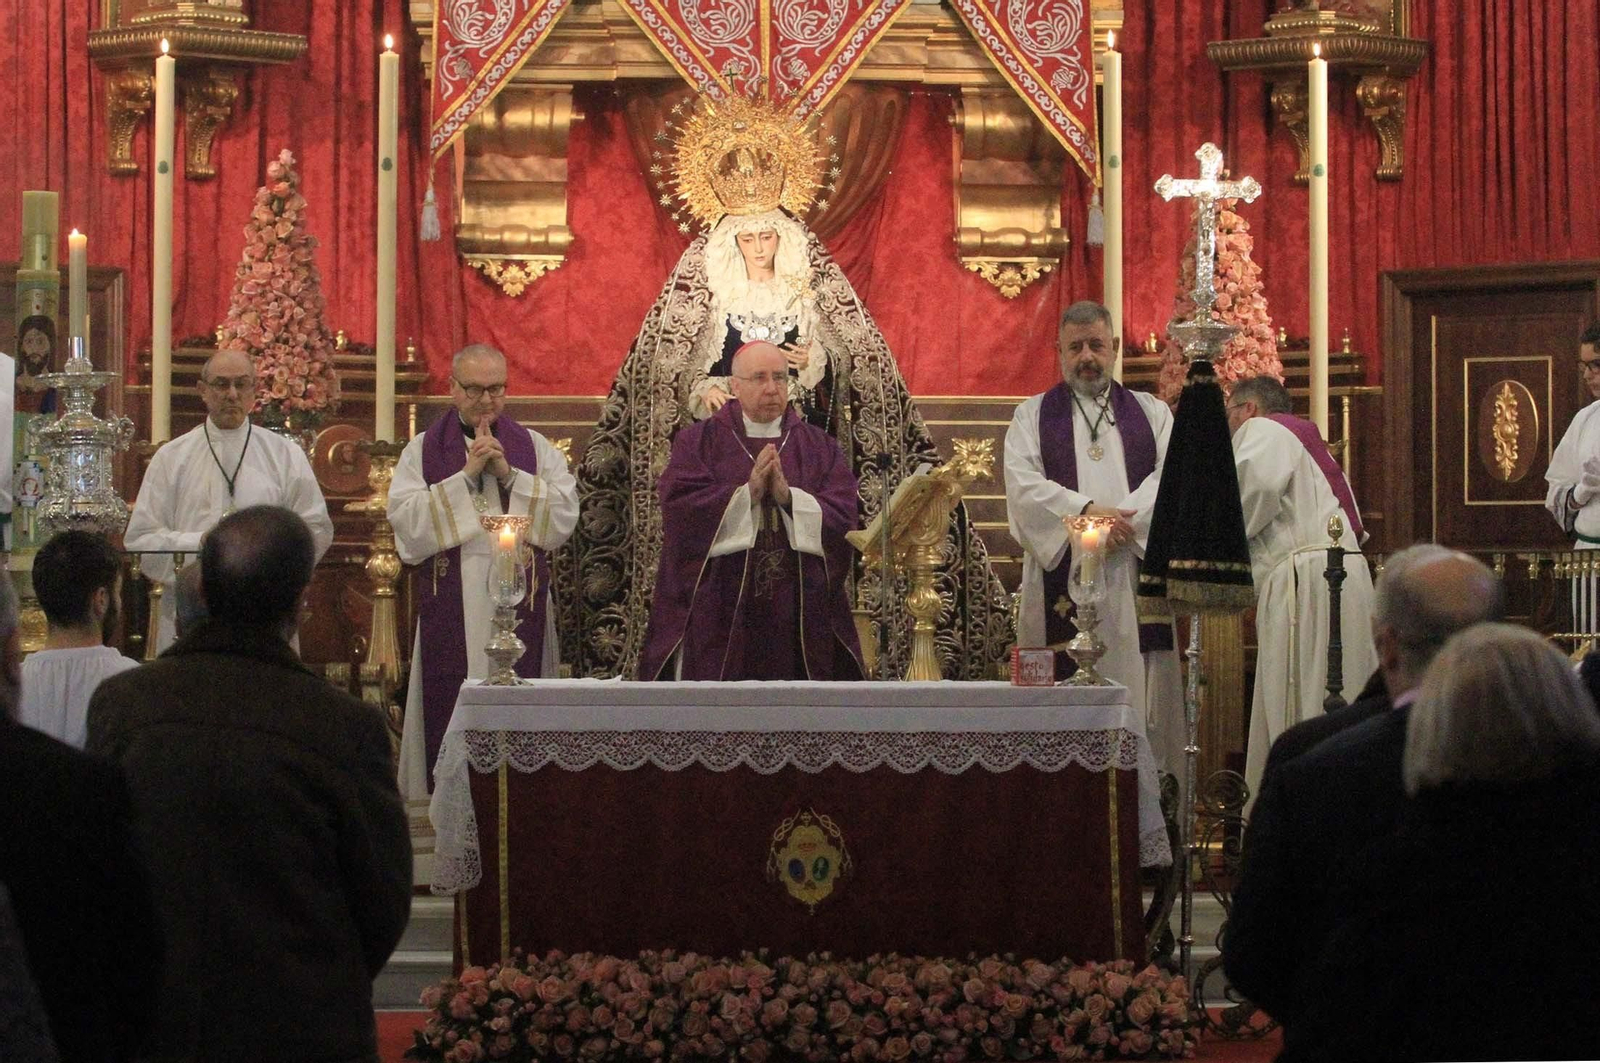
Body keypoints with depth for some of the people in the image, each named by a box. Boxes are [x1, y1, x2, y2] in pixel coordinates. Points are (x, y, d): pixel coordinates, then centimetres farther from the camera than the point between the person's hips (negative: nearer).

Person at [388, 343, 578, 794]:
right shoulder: (422, 451, 8)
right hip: (450, 609, -1)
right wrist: (467, 475, -9)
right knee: (451, 706, -3)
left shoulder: (535, 448, 11)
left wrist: (510, 475, -8)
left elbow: (565, 516, 0)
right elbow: (408, 523, -5)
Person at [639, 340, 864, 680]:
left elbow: (842, 520, -1)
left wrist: (789, 496, -15)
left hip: (801, 615, 2)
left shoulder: (819, 447, 11)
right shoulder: (696, 443, 7)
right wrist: (746, 494, -17)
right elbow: (680, 509, -8)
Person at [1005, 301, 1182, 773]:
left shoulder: (1151, 412, 17)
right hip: (1060, 574, -1)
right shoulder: (1033, 415, 14)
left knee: (1142, 696, -4)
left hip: (1135, 572, 1)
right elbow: (1023, 483, -2)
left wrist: (1121, 523, -14)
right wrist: (1086, 510, -16)